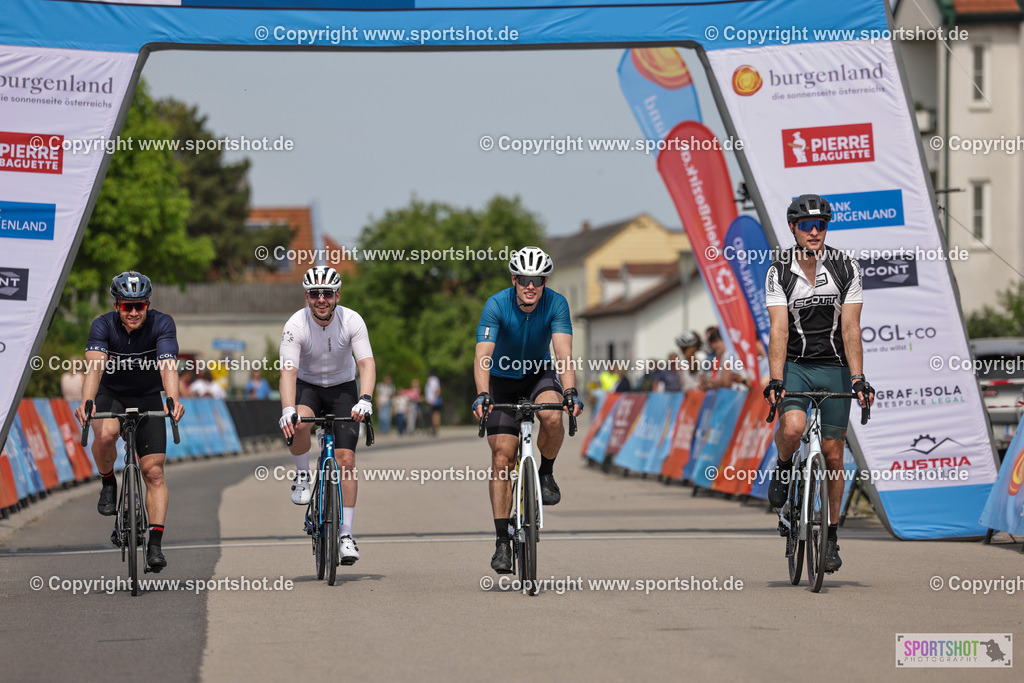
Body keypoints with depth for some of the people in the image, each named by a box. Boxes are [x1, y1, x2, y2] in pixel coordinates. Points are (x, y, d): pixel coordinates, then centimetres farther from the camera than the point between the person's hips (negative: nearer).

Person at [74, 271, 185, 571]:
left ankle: (155, 544, -7)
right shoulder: (103, 325, -20)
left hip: (148, 399, 1)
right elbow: (95, 366, -35)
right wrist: (86, 402, -53)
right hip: (111, 394, -1)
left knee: (154, 472, -10)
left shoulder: (162, 324, -21)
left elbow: (168, 365, -35)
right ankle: (108, 484, -6)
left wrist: (173, 400, -54)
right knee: (106, 434, -34)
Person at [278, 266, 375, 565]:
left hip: (343, 386, 1)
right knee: (298, 425, -36)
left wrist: (365, 400, -43)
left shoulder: (352, 321, -19)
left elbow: (367, 363, -25)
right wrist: (288, 410, -46)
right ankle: (302, 476, -7)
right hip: (307, 386, -1)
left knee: (345, 459, -11)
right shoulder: (295, 325, -22)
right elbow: (288, 371, -30)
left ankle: (346, 534, -6)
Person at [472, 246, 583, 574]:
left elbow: (563, 352, -31)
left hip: (539, 372, 1)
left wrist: (570, 393, -47)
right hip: (503, 378, -1)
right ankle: (502, 541, -5)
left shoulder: (556, 304, -22)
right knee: (502, 455, -9)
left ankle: (546, 473, -3)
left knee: (552, 417, -33)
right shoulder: (497, 305, -25)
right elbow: (483, 355, -35)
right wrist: (482, 395, -51)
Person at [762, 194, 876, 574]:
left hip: (834, 369, 1)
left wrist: (857, 379, -21)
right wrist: (775, 380, -27)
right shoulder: (779, 273, -7)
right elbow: (779, 331, -15)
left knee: (832, 454, 2)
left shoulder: (846, 269, -7)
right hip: (795, 366, -1)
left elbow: (851, 329, -11)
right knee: (793, 427, -30)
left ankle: (831, 536, 14)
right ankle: (784, 468, 5)